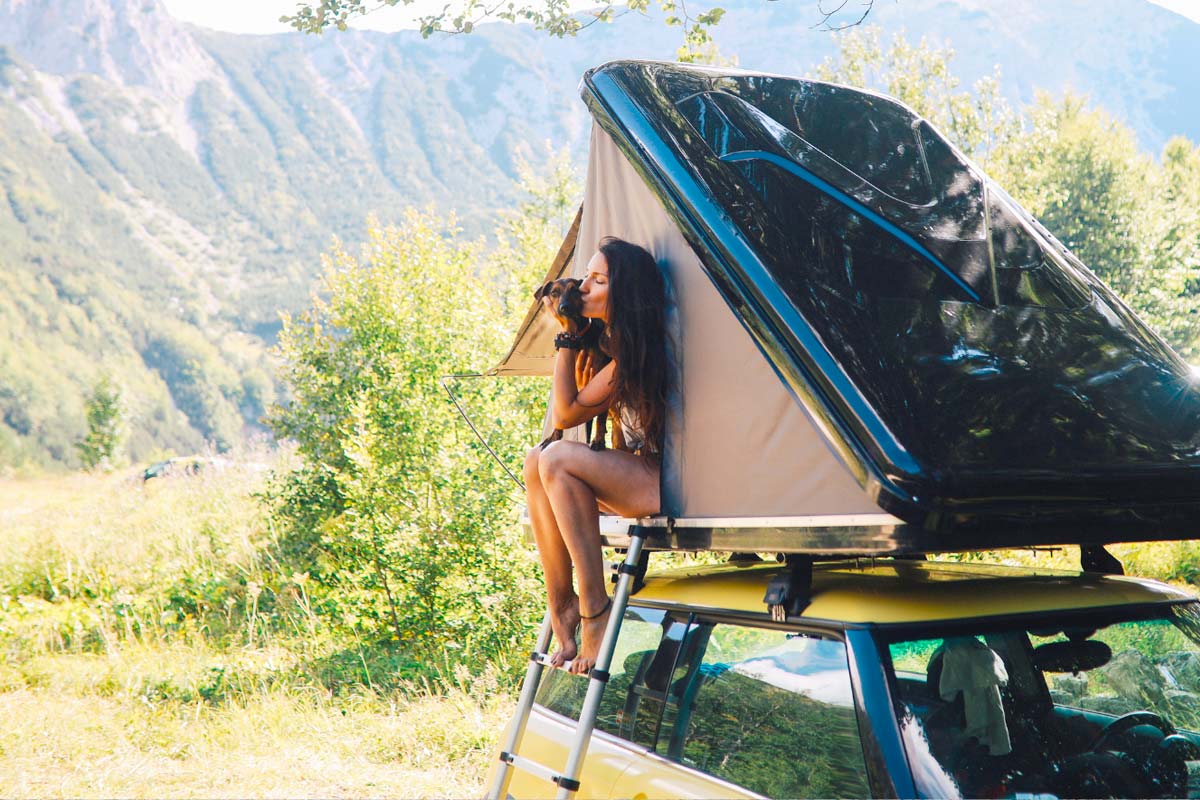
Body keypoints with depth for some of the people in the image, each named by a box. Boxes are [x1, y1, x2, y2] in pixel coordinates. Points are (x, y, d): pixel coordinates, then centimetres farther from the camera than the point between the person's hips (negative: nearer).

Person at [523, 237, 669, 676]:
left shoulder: (638, 347, -16)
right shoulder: (613, 343, 13)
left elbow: (567, 414, -14)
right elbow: (572, 410, 13)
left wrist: (566, 339, -7)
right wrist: (572, 334, 9)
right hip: (641, 477, 9)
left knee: (560, 459, -25)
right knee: (537, 460, -6)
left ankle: (594, 608, -19)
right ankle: (560, 604, -7)